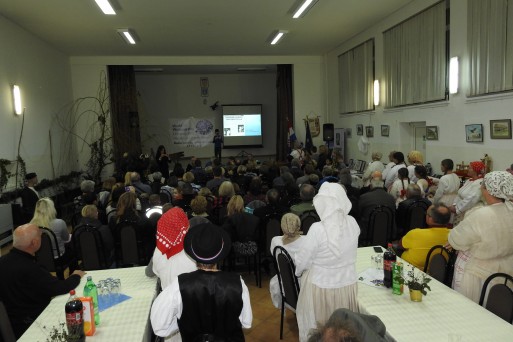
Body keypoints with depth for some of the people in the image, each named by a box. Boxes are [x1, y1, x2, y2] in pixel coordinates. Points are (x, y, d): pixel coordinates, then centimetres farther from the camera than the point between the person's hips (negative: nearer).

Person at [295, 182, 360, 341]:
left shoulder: (317, 229, -25)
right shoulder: (353, 223, -9)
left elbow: (303, 261, -13)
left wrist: (298, 270, 8)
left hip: (321, 286, -4)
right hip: (348, 284, 5)